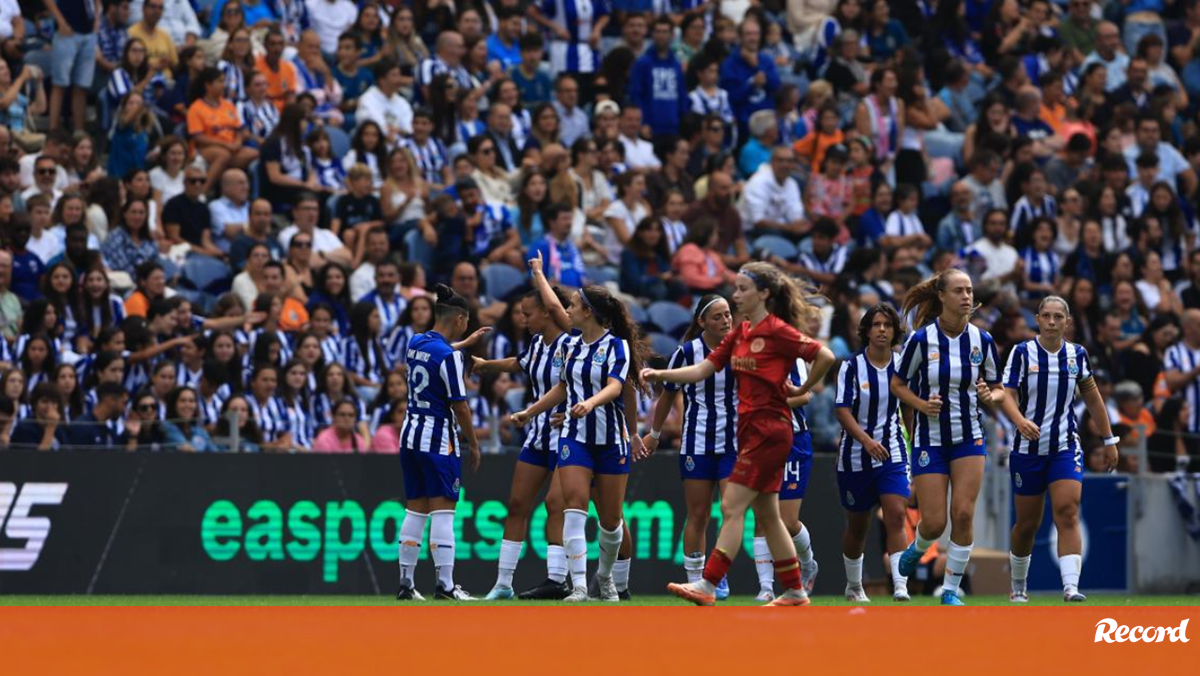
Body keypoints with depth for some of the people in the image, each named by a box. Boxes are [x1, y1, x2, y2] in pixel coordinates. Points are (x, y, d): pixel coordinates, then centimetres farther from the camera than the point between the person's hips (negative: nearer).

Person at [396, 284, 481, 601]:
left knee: (415, 510, 11)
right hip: (439, 440, -7)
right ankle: (445, 584, -8)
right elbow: (459, 406, -14)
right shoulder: (449, 356, -16)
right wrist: (473, 444, -4)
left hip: (411, 435, 7)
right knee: (443, 511, -5)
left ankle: (405, 583, 11)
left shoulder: (415, 343, 7)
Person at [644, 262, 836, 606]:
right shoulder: (739, 335, 12)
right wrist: (660, 374, -3)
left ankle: (707, 586, -12)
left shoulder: (778, 332, -12)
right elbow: (702, 370, 9)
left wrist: (802, 390, -6)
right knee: (766, 514, 11)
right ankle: (795, 591, 17)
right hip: (751, 429, 9)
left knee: (732, 508, -11)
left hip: (768, 429, -9)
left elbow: (825, 356, -16)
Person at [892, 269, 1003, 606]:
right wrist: (922, 405, -16)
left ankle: (951, 590, 3)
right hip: (930, 438, -2)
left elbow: (997, 391, 9)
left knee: (963, 514, -10)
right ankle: (917, 548, 34)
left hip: (970, 437, 2)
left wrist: (989, 396, -14)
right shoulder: (922, 339, -10)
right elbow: (898, 383, 1)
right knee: (934, 523, -3)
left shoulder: (982, 340, -3)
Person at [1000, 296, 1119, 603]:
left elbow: (1093, 399, 15)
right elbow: (1007, 395, -13)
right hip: (1028, 448, -1)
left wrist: (1109, 440, 16)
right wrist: (1021, 421, -33)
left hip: (1066, 447, 1)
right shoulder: (1022, 353, -4)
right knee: (1027, 523, 7)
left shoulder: (1077, 354, 5)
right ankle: (1018, 586, 29)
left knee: (1068, 513, -17)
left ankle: (1070, 587, -25)